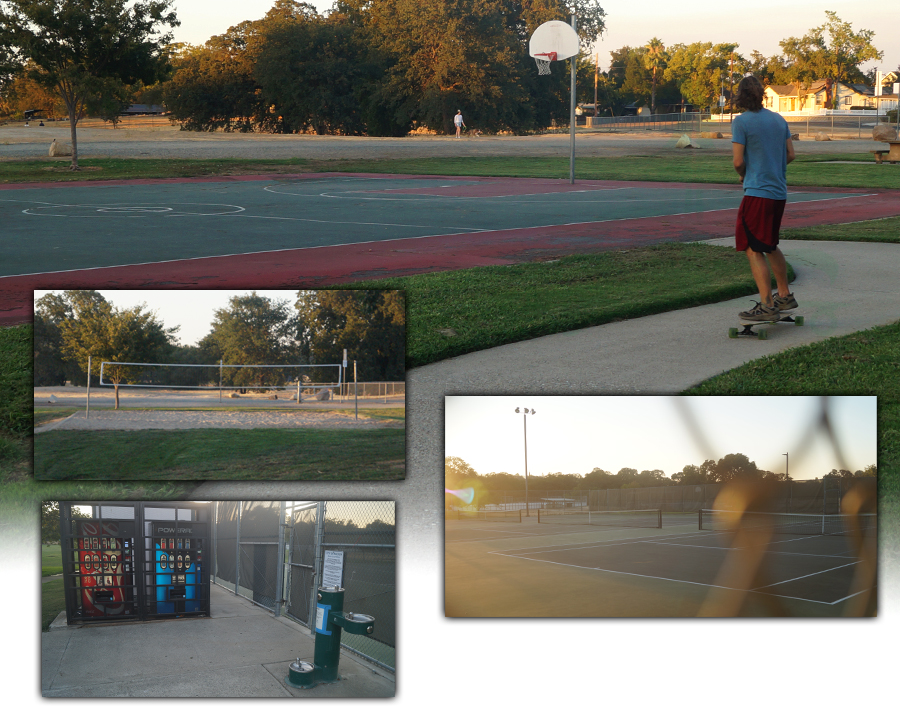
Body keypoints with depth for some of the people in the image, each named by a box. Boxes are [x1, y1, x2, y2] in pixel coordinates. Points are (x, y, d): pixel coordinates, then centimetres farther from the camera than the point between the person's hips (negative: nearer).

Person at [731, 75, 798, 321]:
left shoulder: (741, 121, -9)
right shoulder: (779, 119, 11)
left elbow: (738, 161, -11)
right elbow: (790, 155, 12)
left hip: (757, 192, -7)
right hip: (779, 192, 7)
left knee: (753, 249, -5)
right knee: (769, 245, 22)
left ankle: (767, 306, -11)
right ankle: (785, 296, 28)